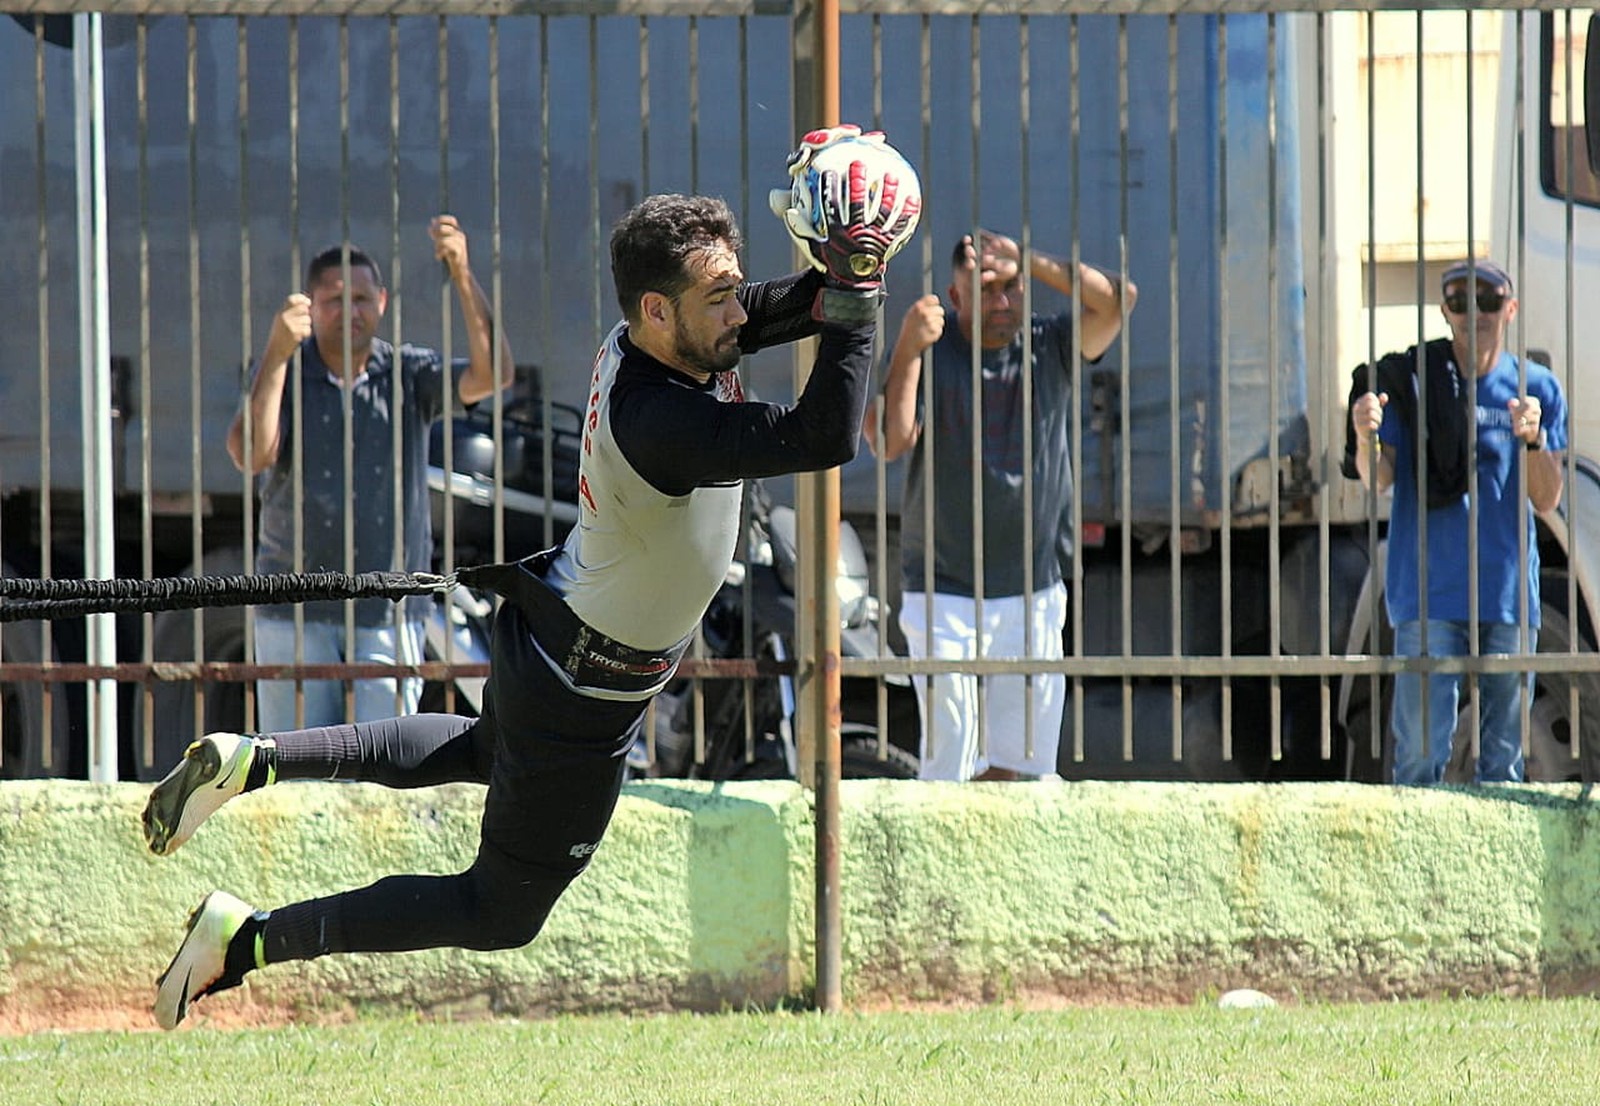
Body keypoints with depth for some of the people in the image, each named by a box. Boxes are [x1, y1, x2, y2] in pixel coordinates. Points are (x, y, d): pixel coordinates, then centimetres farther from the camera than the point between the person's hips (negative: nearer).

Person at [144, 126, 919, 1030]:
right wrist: (856, 288, -39)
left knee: (491, 751, 40)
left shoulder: (643, 341, -11)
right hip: (582, 694, -9)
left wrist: (842, 277, -19)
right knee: (503, 912, 7)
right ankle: (247, 937, 4)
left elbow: (783, 310, 3)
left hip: (544, 624, 9)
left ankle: (254, 761, 29)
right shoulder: (660, 422, -38)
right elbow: (828, 438, -45)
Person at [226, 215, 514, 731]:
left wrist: (462, 276, -20)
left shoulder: (408, 374, 5)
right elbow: (251, 455, -14)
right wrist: (277, 354, -24)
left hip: (388, 610, 0)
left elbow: (491, 374, -11)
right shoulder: (284, 373, 2)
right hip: (295, 612, 0)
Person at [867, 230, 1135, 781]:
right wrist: (908, 352, -29)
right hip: (944, 595, -3)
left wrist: (1028, 260, -19)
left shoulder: (1050, 347, 3)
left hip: (1034, 596, 3)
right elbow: (890, 441, -18)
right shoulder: (931, 350, -5)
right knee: (951, 762, -9)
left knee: (1016, 766, 7)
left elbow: (1118, 300, -12)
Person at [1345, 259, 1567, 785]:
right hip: (1429, 595, -2)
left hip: (1510, 594, 2)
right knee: (1422, 749, -7)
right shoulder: (1409, 379, 2)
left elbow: (1547, 500, 3)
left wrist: (1533, 439, -16)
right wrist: (1365, 438, -28)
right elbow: (1378, 478, -6)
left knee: (1503, 754, 6)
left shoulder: (1536, 388, 7)